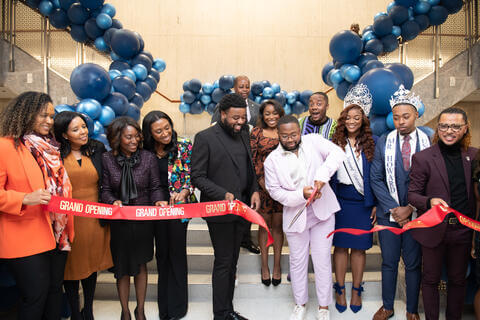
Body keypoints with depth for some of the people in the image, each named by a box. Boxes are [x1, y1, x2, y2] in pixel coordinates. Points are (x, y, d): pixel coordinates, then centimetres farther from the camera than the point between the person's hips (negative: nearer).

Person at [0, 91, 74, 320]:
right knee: (36, 296, -1)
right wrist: (25, 199, -26)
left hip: (56, 235, 7)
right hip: (26, 239, -7)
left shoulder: (49, 148, 13)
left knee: (54, 290, 14)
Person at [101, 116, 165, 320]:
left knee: (141, 265, 14)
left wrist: (158, 200, -20)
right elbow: (105, 190, 0)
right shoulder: (107, 159, -3)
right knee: (122, 268, 10)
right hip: (119, 221, 0)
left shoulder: (148, 158, -3)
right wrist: (113, 201, -19)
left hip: (143, 220, 0)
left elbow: (155, 187, 0)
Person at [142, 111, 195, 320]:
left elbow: (190, 175, -6)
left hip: (179, 205, -3)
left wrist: (184, 192, -23)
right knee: (161, 252, 14)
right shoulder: (146, 151, 2)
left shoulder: (184, 147, -6)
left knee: (176, 251, 2)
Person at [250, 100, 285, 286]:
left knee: (278, 225, 9)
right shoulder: (256, 132, 1)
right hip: (262, 185, -1)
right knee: (264, 225, 8)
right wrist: (261, 181, -10)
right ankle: (264, 266, 22)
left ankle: (277, 265, 22)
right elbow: (251, 159, -2)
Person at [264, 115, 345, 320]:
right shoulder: (273, 160, -3)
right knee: (298, 262, 12)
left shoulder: (313, 141, -1)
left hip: (322, 211, 0)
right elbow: (275, 191, -4)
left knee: (322, 260, 7)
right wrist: (301, 195, -18)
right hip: (295, 216, 0)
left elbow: (337, 153, -13)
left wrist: (322, 176, -28)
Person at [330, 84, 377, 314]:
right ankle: (340, 290, 21)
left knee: (359, 247, 8)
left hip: (363, 202, 0)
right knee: (340, 245, 7)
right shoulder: (335, 143, 3)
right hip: (340, 200, 1)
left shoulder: (371, 144, 1)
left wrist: (375, 204, -3)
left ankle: (356, 290, 23)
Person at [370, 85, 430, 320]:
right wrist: (393, 208, -8)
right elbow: (376, 179, -1)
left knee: (413, 264, 11)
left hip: (417, 213, -1)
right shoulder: (383, 142, 0)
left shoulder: (430, 142, -4)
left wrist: (410, 209, -10)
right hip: (388, 212, 1)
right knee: (389, 262, 12)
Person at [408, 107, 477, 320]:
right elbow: (412, 194, -7)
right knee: (431, 279, 12)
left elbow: (475, 194, 8)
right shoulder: (422, 158, -7)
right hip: (434, 229, -3)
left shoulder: (473, 156, 3)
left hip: (463, 229, 3)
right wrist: (430, 201, -26)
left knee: (458, 279, 17)